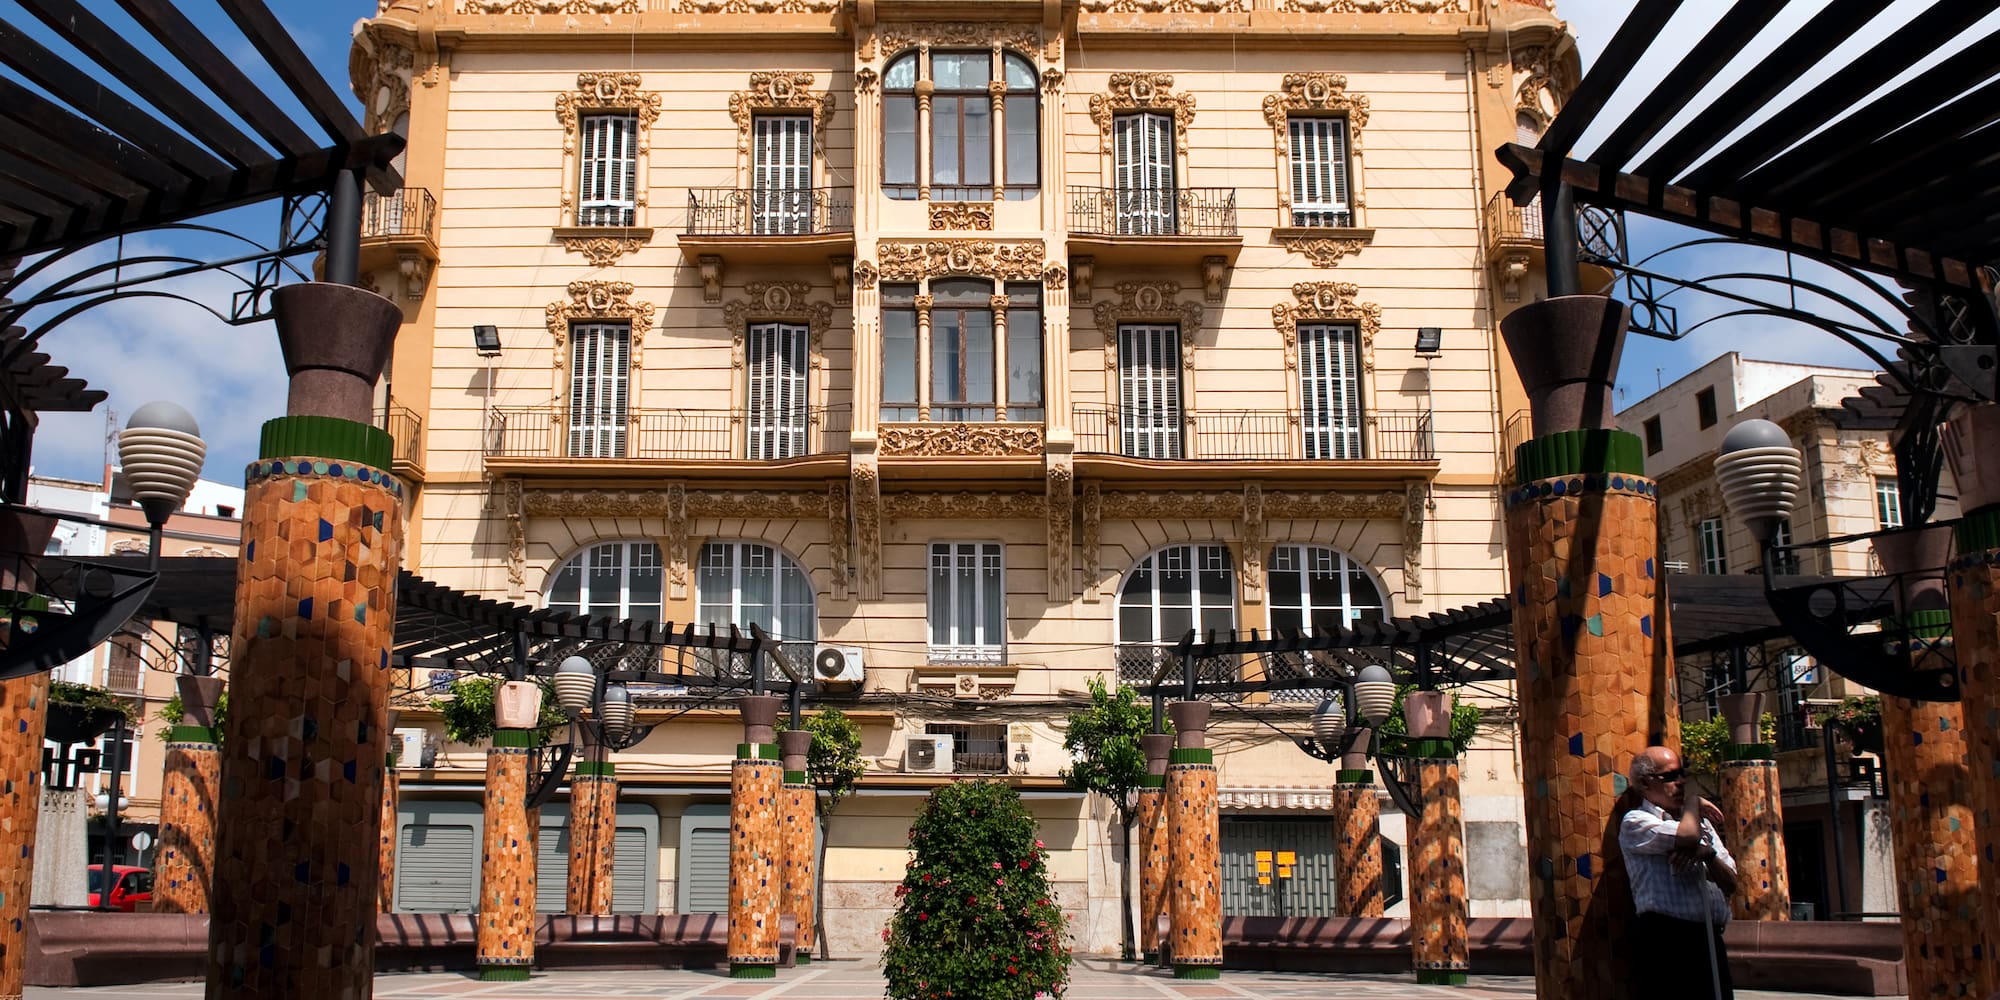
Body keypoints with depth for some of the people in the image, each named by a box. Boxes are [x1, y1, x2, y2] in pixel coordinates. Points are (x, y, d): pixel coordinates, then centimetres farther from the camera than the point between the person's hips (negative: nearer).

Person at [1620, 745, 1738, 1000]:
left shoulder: (1700, 822, 21)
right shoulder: (1636, 822, -1)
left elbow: (1730, 884, 15)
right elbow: (1687, 837, -20)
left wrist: (1707, 854, -7)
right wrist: (1693, 803, 2)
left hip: (1710, 940, 6)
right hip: (1665, 939, -6)